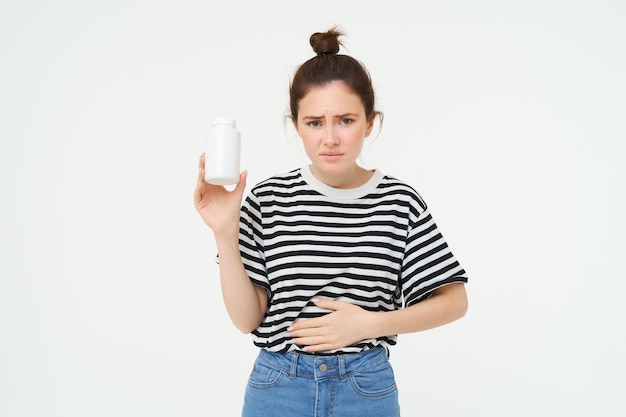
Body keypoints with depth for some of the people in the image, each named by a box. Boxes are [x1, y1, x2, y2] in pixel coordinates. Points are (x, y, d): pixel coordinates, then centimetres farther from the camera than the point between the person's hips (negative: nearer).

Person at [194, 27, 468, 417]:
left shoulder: (399, 201, -9)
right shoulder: (268, 199, -9)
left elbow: (454, 300, -5)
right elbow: (248, 318, -7)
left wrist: (369, 324, -17)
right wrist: (225, 233, -19)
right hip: (278, 385, 0)